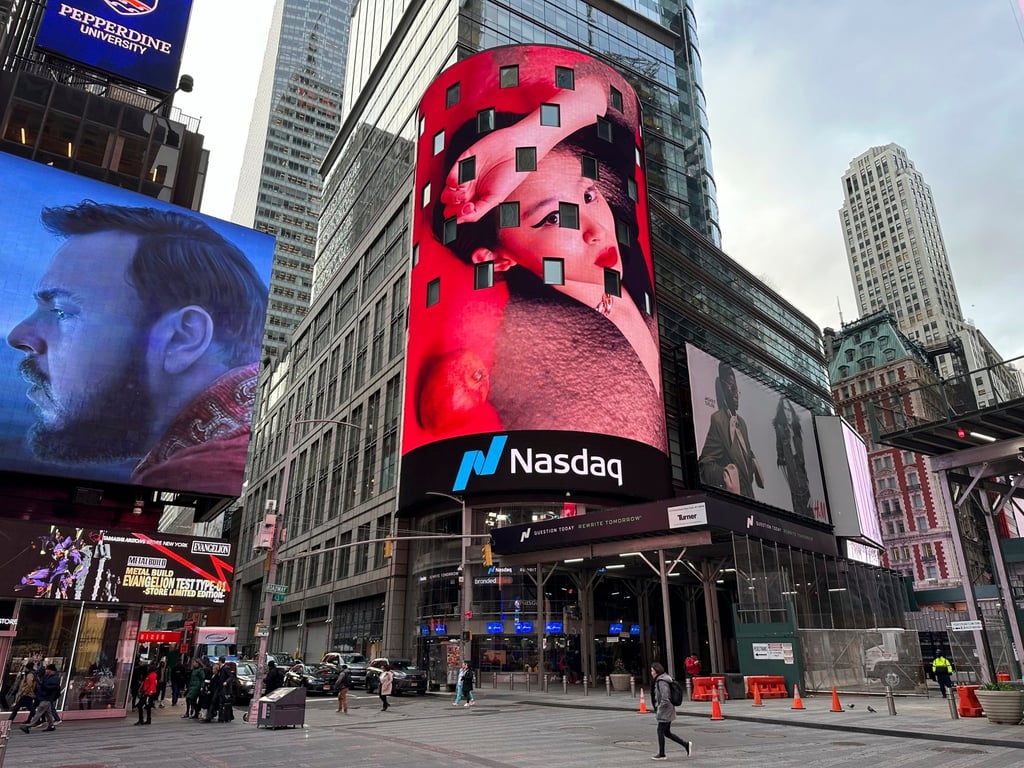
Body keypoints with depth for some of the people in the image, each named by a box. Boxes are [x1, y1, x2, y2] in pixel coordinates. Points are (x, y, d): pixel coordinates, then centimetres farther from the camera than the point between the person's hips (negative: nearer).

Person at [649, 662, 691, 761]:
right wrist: (657, 709, 17)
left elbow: (665, 699, -25)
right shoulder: (659, 680, 11)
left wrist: (658, 711, -16)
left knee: (660, 731, 2)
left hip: (664, 711, -9)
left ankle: (661, 754, 13)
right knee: (667, 733, 14)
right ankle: (686, 745, 16)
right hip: (667, 711, 10)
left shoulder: (661, 682, -20)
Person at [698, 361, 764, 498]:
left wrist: (755, 464, 6)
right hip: (730, 497, -8)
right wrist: (723, 474, -36)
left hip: (749, 494, 8)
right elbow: (705, 466, -18)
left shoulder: (742, 422, 15)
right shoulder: (716, 420, -13)